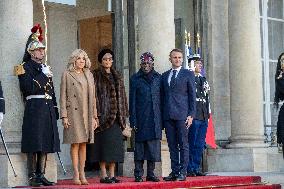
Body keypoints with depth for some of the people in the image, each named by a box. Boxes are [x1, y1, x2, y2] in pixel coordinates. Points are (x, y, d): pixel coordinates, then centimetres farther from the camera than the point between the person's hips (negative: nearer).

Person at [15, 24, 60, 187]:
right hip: (34, 108, -7)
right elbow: (28, 88, -15)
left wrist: (55, 109, 14)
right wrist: (43, 76, -11)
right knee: (34, 144, -7)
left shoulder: (46, 68, 21)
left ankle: (41, 175, 9)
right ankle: (32, 176, -3)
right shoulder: (26, 67, -1)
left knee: (45, 144, 6)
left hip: (48, 109, 7)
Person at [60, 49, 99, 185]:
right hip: (73, 113, -4)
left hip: (86, 114, 4)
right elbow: (63, 96, -2)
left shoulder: (89, 75, 15)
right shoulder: (67, 75, 2)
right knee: (75, 143, -5)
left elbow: (93, 97, 16)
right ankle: (76, 174, -1)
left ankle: (82, 174, 8)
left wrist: (94, 116, 11)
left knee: (84, 144, 5)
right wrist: (64, 116, -9)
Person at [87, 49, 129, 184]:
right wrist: (96, 114, -16)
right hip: (103, 114, -5)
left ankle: (112, 175, 8)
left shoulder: (117, 76, 17)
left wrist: (123, 114, 11)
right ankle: (103, 175, -4)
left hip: (116, 115, 5)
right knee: (104, 143, -7)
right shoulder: (96, 76, 0)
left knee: (114, 145, 4)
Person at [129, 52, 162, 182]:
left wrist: (162, 118, 4)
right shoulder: (135, 79, 2)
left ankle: (150, 174, 11)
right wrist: (133, 120, -6)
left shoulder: (158, 78, 10)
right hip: (141, 118, -2)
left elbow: (161, 98, 11)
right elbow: (132, 101, 1)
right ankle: (138, 175, 4)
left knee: (154, 146, 3)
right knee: (140, 146, -1)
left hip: (155, 118, 3)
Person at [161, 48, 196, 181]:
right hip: (168, 115, 4)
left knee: (183, 144, -2)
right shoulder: (164, 76, 16)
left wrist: (191, 115, -7)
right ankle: (174, 171, 10)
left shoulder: (188, 74, 4)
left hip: (182, 115, -4)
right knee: (172, 145, 6)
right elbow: (162, 96, 16)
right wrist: (161, 115, 8)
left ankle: (182, 172, 0)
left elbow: (192, 95, 1)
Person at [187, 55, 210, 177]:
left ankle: (196, 169, 14)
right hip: (193, 116, -7)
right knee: (191, 144, -4)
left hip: (204, 117, 7)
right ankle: (190, 169, 0)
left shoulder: (203, 79, 19)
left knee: (200, 145, 9)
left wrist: (208, 114, 17)